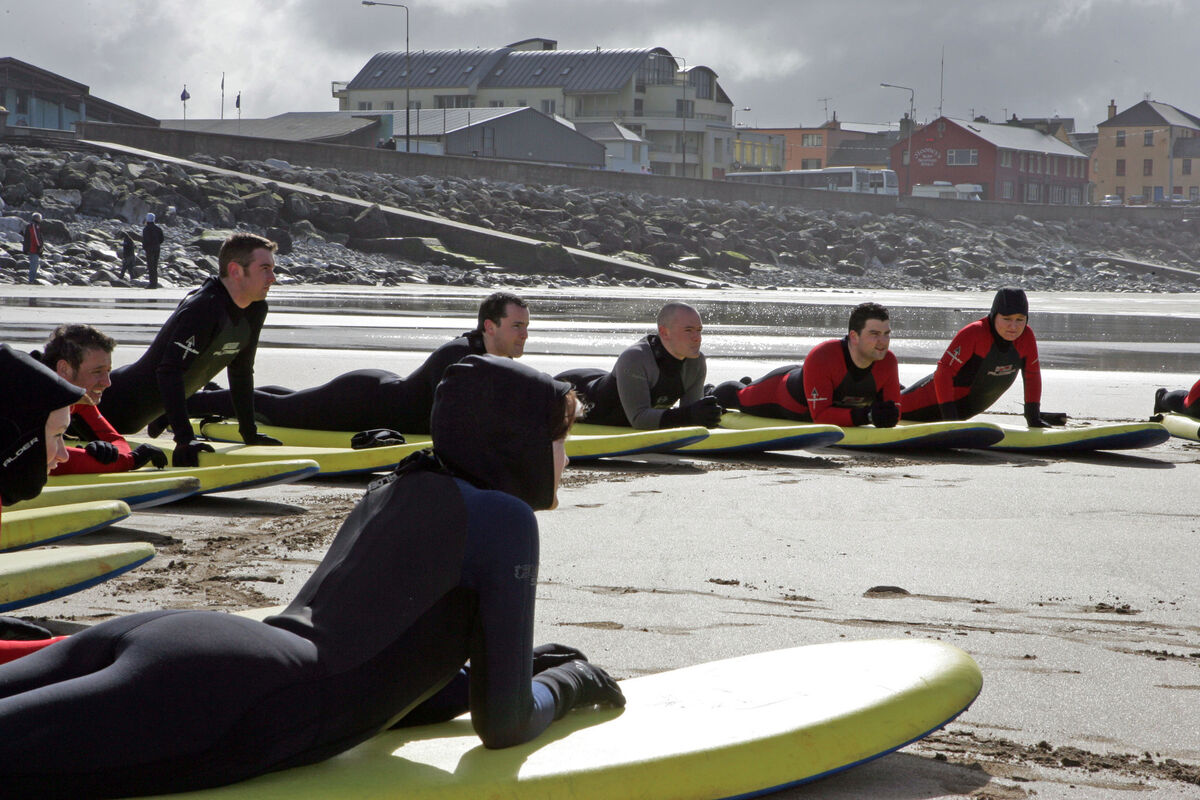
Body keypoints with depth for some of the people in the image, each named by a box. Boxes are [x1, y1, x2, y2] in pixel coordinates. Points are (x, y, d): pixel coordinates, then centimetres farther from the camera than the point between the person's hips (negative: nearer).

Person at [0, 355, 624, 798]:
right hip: (218, 707, -8)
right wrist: (566, 684, 26)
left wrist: (522, 667, 38)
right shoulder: (505, 517, 5)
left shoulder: (393, 492, 29)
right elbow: (504, 726, 6)